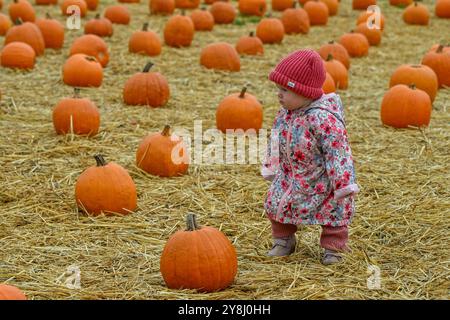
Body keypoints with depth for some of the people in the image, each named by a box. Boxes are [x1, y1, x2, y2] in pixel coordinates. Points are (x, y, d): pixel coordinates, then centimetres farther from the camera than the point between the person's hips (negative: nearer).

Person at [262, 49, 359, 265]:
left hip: (321, 180, -7)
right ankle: (283, 241, 31)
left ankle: (333, 247, 26)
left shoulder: (322, 119, -32)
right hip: (290, 176, 7)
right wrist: (271, 167, 16)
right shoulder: (285, 113, -6)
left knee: (332, 210, 7)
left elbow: (337, 151, -29)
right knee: (276, 204, 12)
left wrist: (343, 185, -27)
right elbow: (276, 141, 10)